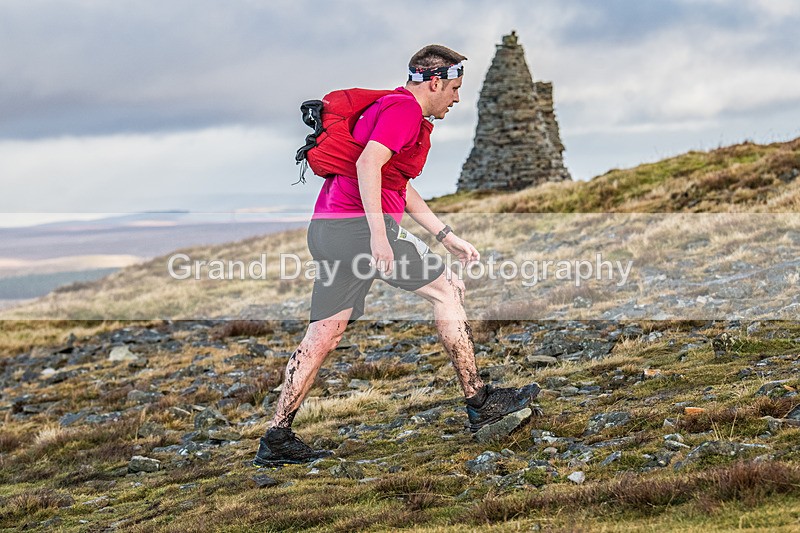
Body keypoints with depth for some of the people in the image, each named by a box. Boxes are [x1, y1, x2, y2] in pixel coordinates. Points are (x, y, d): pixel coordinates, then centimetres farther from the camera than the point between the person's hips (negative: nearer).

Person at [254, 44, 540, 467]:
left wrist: (447, 236, 36)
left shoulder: (394, 108, 28)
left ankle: (276, 439, 7)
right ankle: (478, 402, 5)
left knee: (323, 335, 8)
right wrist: (378, 234, -27)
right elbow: (368, 165, -21)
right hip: (358, 225, -10)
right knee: (447, 291, 1)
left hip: (326, 228, 10)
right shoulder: (405, 108, -5)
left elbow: (400, 188, 36)